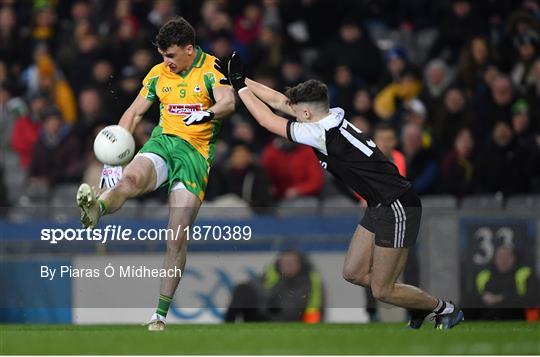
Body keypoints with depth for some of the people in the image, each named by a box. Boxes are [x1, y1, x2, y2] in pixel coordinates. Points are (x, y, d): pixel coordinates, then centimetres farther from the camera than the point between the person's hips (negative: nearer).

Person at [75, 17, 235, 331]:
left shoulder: (211, 69, -2)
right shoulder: (159, 74, 14)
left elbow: (228, 102, -19)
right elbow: (134, 113, 19)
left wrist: (207, 113, -43)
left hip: (196, 151, -3)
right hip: (162, 142, 3)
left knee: (178, 239, -9)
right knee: (131, 177, -35)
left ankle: (160, 315, -3)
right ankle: (96, 209, -67)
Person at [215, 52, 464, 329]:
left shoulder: (322, 134, -22)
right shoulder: (330, 117, 3)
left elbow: (267, 120, -15)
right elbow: (278, 101, 12)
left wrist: (239, 86, -6)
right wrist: (240, 79, 11)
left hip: (398, 210, -9)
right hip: (380, 208, 9)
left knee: (382, 291, -2)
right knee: (353, 273, 12)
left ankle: (445, 309, 16)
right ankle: (420, 305, 24)